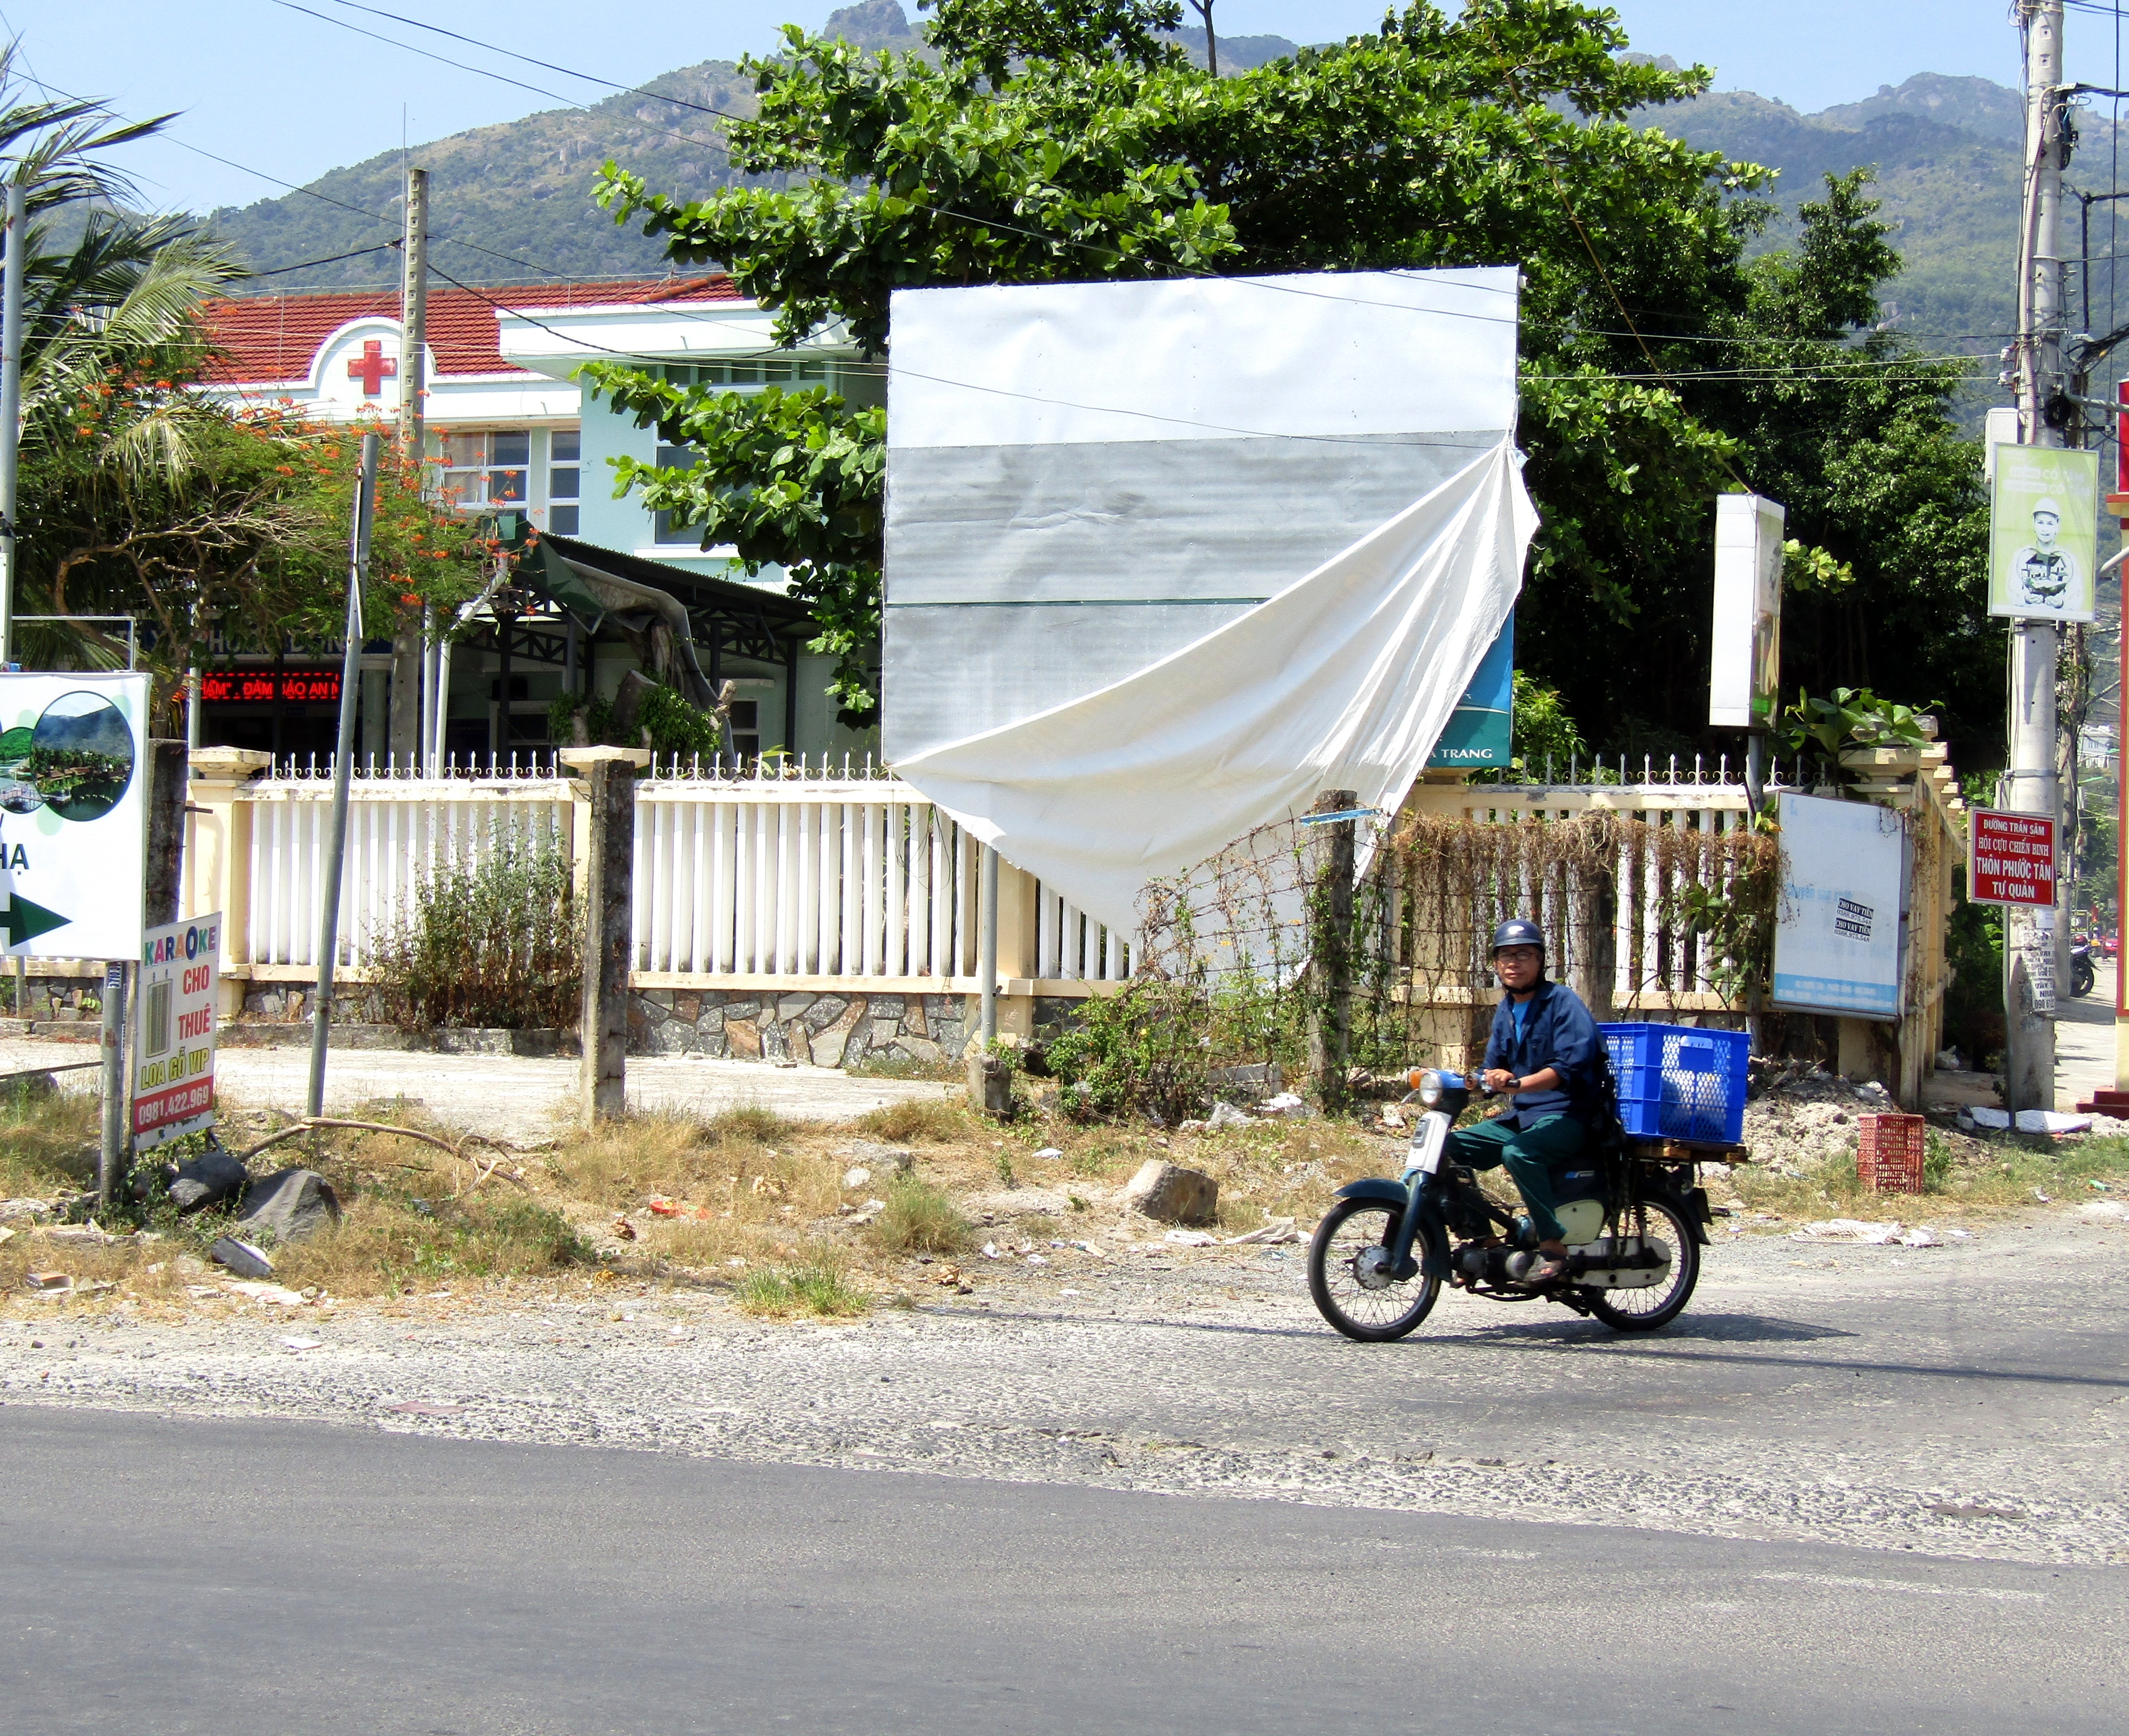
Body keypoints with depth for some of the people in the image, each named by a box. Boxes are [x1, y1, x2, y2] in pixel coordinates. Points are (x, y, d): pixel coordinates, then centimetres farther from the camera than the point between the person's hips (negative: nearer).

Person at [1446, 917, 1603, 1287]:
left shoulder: (1563, 1002, -9)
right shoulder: (1506, 1010, 16)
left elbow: (1571, 1065, -22)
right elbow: (1493, 1069, 18)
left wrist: (1518, 1084, -35)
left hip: (1565, 1117, -8)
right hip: (1521, 1117, 8)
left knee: (1518, 1153, -36)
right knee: (1450, 1148, -3)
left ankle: (1554, 1247, -29)